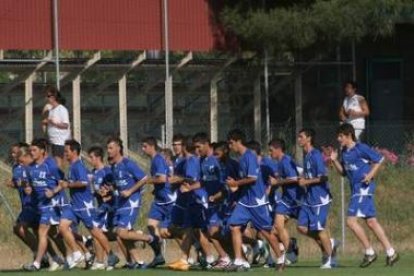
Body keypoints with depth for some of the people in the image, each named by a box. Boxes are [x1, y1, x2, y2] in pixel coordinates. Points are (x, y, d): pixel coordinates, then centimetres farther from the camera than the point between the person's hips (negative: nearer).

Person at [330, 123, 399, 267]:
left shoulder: (361, 148, -11)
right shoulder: (344, 152, 13)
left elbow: (379, 159, -7)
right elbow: (343, 172, 20)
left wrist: (370, 174, -16)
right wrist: (335, 161, 5)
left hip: (364, 188, -9)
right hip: (356, 189, 9)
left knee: (351, 220, -13)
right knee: (371, 222, 8)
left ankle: (369, 252, -4)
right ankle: (391, 253, 12)